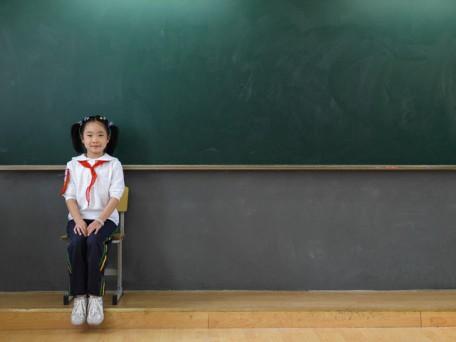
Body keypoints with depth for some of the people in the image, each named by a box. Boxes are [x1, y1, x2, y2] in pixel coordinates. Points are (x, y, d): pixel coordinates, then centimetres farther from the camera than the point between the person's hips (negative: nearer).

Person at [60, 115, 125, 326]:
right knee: (75, 244, -29)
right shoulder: (73, 165, 8)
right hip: (79, 217, 2)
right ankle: (79, 296, -21)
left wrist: (99, 220, -18)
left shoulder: (114, 164, 2)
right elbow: (70, 196, 2)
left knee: (93, 242, -32)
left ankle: (95, 296, -23)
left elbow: (115, 196, -6)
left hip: (105, 217, -2)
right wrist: (78, 220, -14)